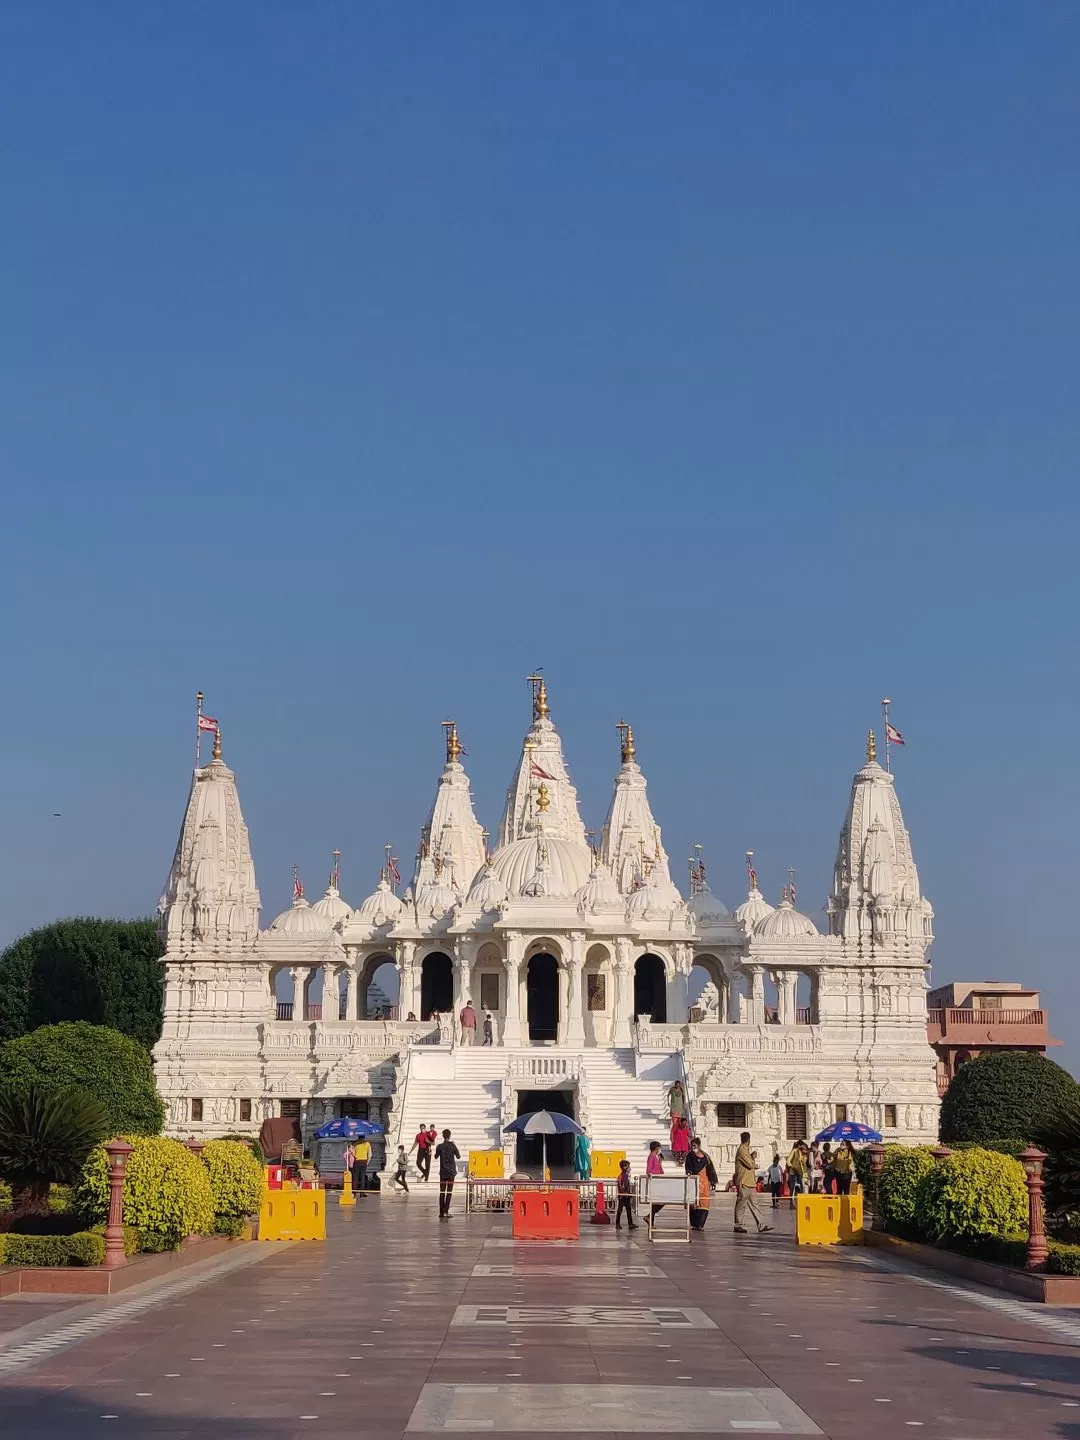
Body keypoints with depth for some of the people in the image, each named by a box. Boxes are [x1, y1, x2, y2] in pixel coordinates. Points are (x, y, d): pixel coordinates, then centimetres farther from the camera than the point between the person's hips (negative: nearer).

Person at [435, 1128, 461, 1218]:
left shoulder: (440, 1146, -4)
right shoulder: (452, 1146, -8)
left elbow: (436, 1157, 9)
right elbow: (458, 1157, 1)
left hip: (443, 1172, 2)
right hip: (451, 1171, -2)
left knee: (442, 1192, 8)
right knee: (449, 1192, 0)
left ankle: (441, 1212, 6)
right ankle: (446, 1211, -9)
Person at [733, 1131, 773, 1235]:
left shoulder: (745, 1150, 18)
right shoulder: (742, 1150, -14)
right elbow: (750, 1164, -19)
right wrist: (755, 1166, 2)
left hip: (750, 1183, 10)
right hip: (743, 1183, -10)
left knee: (754, 1204, 7)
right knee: (741, 1204, -2)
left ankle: (761, 1225, 5)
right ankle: (739, 1225, 3)